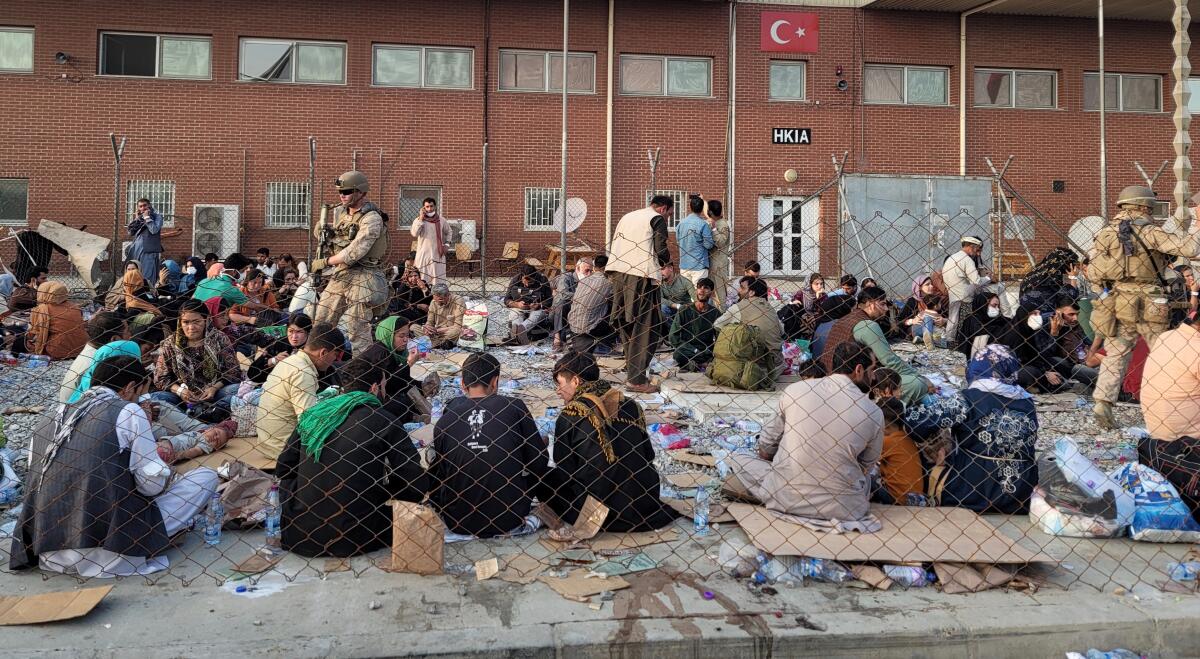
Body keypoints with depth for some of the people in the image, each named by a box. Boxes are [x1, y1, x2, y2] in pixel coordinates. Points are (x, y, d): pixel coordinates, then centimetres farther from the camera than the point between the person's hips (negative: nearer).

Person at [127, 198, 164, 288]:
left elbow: (154, 230, -14)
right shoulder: (138, 217, 19)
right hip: (136, 250, 6)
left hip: (149, 251, -6)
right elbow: (130, 233, 12)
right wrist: (136, 219, 4)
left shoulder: (157, 216, 3)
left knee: (148, 278, -11)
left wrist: (147, 217, -8)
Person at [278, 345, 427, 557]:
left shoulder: (312, 413, 6)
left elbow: (283, 469, 15)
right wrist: (383, 489, 10)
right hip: (351, 540, -4)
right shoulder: (383, 422, -8)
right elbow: (417, 487, -7)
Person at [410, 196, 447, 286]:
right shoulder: (418, 220, 0)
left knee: (438, 282, 0)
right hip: (423, 255, -2)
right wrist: (421, 218, -16)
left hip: (438, 254, 2)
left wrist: (446, 244, 10)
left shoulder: (441, 220, 7)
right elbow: (414, 234, -18)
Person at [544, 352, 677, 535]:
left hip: (600, 507, -5)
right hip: (644, 505, 5)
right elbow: (649, 455, 10)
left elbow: (564, 468, -2)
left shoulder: (570, 414, -9)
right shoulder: (630, 405, 3)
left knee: (545, 478, 16)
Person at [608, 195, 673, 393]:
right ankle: (636, 379, -10)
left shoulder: (627, 216, 25)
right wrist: (665, 261, 13)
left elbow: (612, 247, 22)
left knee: (627, 324, 16)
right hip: (641, 275, -8)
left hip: (618, 272, 8)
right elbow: (661, 250, -7)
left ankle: (631, 371, 23)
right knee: (646, 327, -6)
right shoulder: (657, 219, 2)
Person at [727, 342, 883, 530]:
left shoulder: (795, 390, -7)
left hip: (786, 499, 1)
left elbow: (766, 446, 5)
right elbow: (867, 465, 8)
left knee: (736, 458, 19)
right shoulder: (874, 414, -9)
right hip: (844, 509, 0)